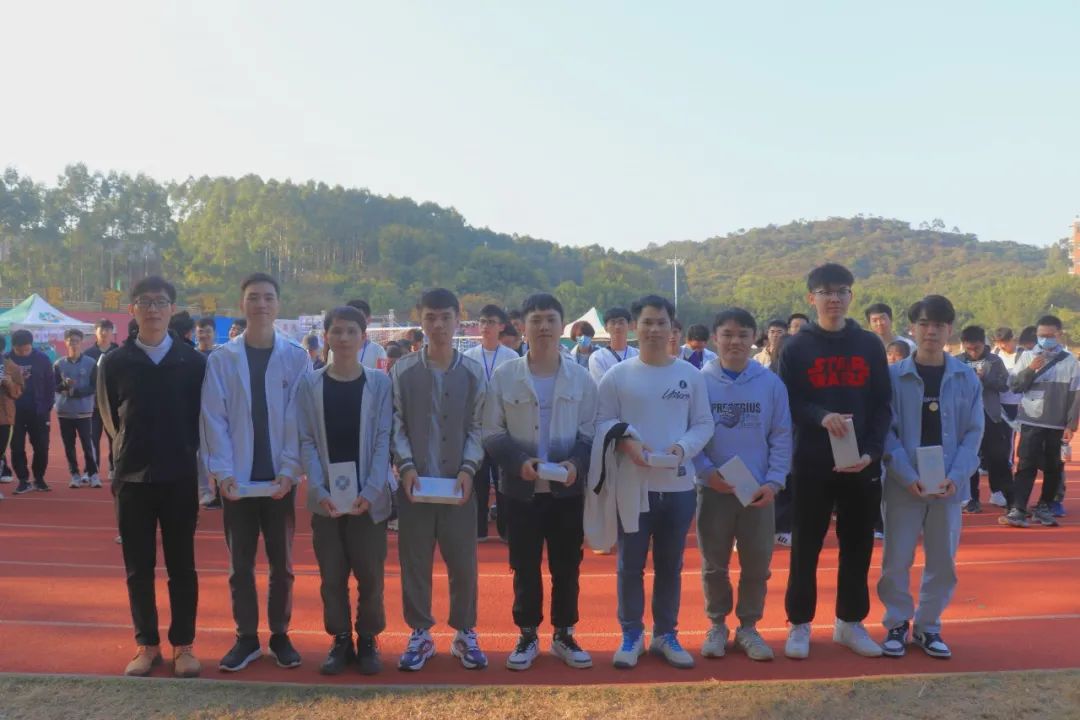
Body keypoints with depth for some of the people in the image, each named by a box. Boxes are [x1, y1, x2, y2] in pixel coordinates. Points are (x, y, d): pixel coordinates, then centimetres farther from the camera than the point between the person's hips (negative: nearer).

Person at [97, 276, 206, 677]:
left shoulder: (192, 361, 0)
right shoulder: (114, 362, 1)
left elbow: (202, 416, 6)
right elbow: (110, 418, 10)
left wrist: (182, 454, 5)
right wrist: (132, 453, 10)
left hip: (180, 477, -1)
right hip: (132, 478, 1)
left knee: (182, 565, 6)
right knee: (138, 567, 8)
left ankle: (183, 644, 17)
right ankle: (147, 644, 20)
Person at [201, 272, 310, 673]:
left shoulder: (296, 358, 0)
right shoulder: (220, 359, 0)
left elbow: (300, 420, -4)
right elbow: (214, 419, -3)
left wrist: (290, 470, -12)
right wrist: (222, 471, -12)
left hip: (280, 478, 0)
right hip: (237, 478, 0)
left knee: (282, 563, 10)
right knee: (240, 564, 9)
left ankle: (280, 635, 24)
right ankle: (246, 638, 22)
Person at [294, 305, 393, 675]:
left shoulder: (379, 383, 0)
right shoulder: (309, 384, 3)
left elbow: (383, 440, -3)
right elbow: (307, 442, 0)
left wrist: (371, 491, -15)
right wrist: (319, 490, -13)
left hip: (369, 497, -1)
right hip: (325, 498, 1)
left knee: (370, 574, 4)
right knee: (332, 575, 8)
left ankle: (368, 639, 20)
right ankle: (340, 640, 21)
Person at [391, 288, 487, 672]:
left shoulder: (473, 373, 2)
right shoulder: (403, 370, 1)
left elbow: (476, 427, 2)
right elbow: (396, 425, 1)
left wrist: (468, 469, -11)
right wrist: (406, 465, -13)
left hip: (458, 482, 0)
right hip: (414, 482, 0)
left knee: (463, 561, 6)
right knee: (414, 560, 8)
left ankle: (465, 633, 22)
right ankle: (420, 634, 22)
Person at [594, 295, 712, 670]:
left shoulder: (691, 375, 3)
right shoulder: (617, 375, -2)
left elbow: (704, 424, 4)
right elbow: (602, 421, -1)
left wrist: (683, 446, -14)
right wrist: (626, 441, -19)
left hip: (679, 485, 2)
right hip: (633, 484, -2)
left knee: (670, 565, 14)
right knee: (630, 564, 7)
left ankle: (666, 634, 28)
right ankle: (631, 634, 23)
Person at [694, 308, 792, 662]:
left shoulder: (771, 383, -1)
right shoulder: (700, 381, -4)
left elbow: (782, 436, 1)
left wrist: (774, 481, -8)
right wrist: (706, 471, -14)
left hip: (759, 491, 1)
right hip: (713, 489, -1)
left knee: (757, 565, 10)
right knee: (714, 564, 10)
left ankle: (748, 627, 27)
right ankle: (717, 625, 28)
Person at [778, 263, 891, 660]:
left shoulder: (871, 345, 7)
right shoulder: (796, 348, 2)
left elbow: (883, 404, 4)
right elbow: (788, 403, -3)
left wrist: (872, 452, -9)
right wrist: (820, 415, -23)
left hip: (862, 464, 2)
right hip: (812, 464, -2)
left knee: (858, 545, 10)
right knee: (806, 547, 5)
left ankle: (851, 622, 25)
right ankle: (800, 624, 18)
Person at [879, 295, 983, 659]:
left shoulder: (967, 377, 2)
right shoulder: (894, 375, -4)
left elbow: (974, 432, 1)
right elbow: (886, 432, -6)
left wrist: (956, 476, -13)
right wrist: (908, 477, -17)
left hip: (949, 485, 2)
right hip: (903, 484, -2)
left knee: (943, 561, 11)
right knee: (897, 559, 4)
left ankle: (928, 626, 28)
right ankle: (897, 624, 22)